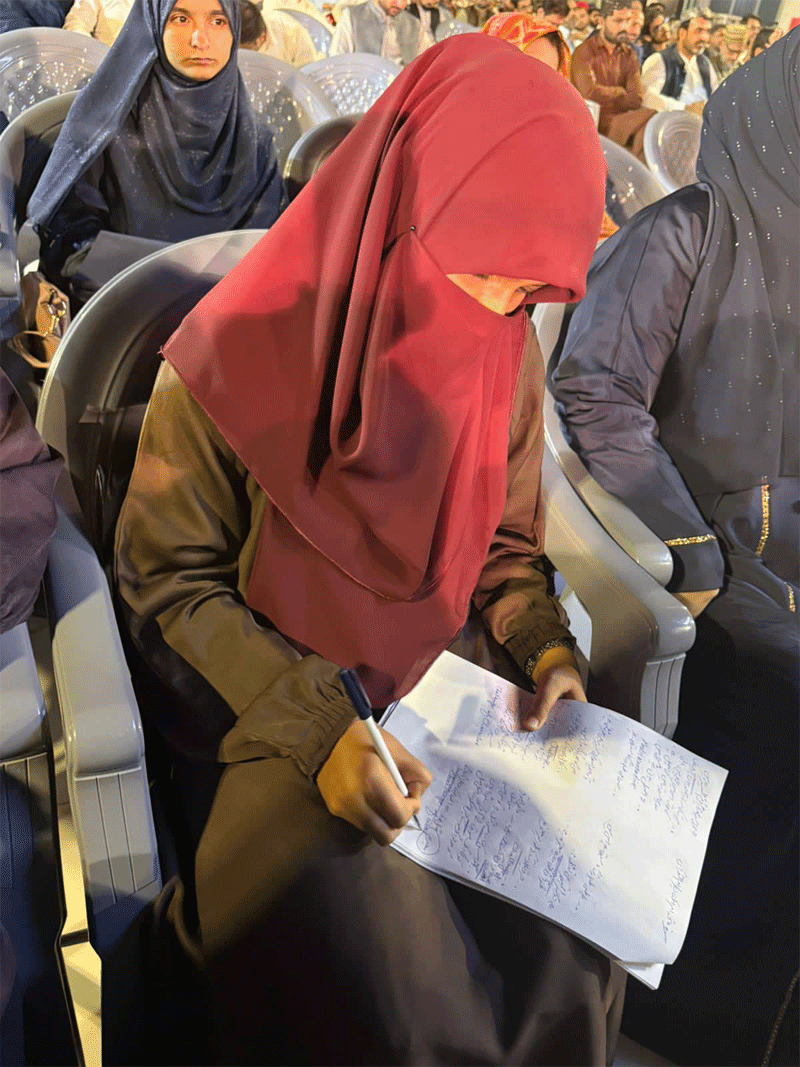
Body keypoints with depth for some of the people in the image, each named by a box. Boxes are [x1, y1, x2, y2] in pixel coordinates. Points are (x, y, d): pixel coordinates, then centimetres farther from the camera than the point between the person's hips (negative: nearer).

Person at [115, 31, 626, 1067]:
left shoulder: (507, 357, -3)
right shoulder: (237, 357, -18)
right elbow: (167, 584, -11)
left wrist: (544, 646, -10)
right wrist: (315, 729, -21)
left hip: (446, 691, 5)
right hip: (270, 705, -4)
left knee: (579, 936, -11)